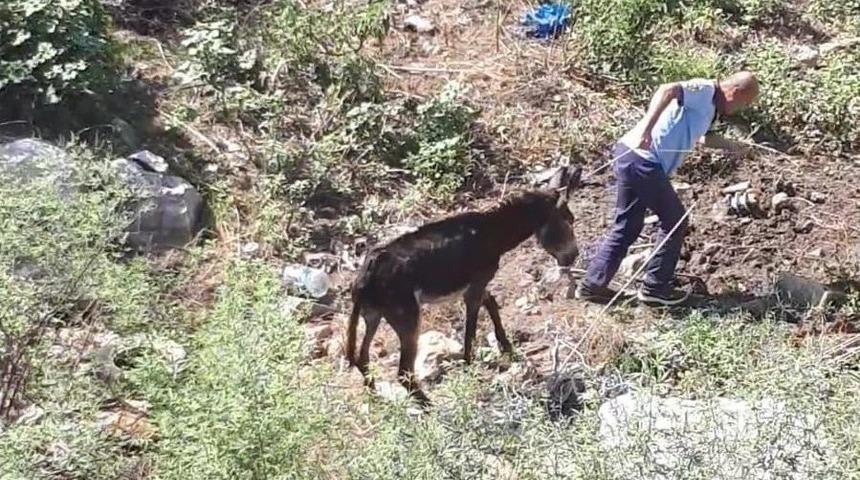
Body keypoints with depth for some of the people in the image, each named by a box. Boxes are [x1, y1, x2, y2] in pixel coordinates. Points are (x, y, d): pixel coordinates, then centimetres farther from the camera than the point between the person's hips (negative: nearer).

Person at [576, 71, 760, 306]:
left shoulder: (709, 106, 22)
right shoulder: (704, 90, -8)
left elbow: (698, 136, 41)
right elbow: (667, 91, -27)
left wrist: (731, 146, 42)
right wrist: (645, 130, -36)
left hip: (632, 157, 10)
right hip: (642, 159, -10)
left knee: (627, 227, 14)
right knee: (674, 221, 3)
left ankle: (592, 285, 16)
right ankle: (655, 287, 10)